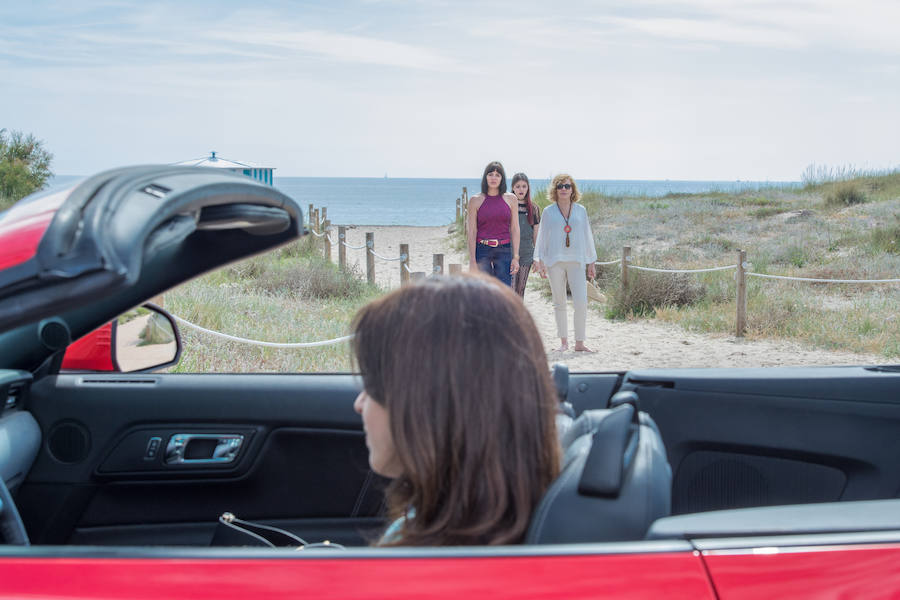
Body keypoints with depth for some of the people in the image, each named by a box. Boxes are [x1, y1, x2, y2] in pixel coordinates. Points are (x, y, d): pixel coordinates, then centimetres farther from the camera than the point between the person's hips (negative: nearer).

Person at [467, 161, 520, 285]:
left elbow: (515, 229, 6)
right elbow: (472, 232, 0)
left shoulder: (510, 199, 6)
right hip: (482, 250, -1)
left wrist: (515, 257, -1)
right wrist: (472, 261, -5)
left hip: (504, 251, 1)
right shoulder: (475, 200, 2)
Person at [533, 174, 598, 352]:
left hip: (576, 261, 0)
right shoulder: (549, 212, 6)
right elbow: (542, 237, 9)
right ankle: (563, 341, 14)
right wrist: (540, 261, 0)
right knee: (559, 303, 5)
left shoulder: (580, 210, 9)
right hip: (555, 261, 0)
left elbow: (587, 236, 13)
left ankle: (579, 343, -3)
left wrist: (591, 263, 12)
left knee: (581, 303, -10)